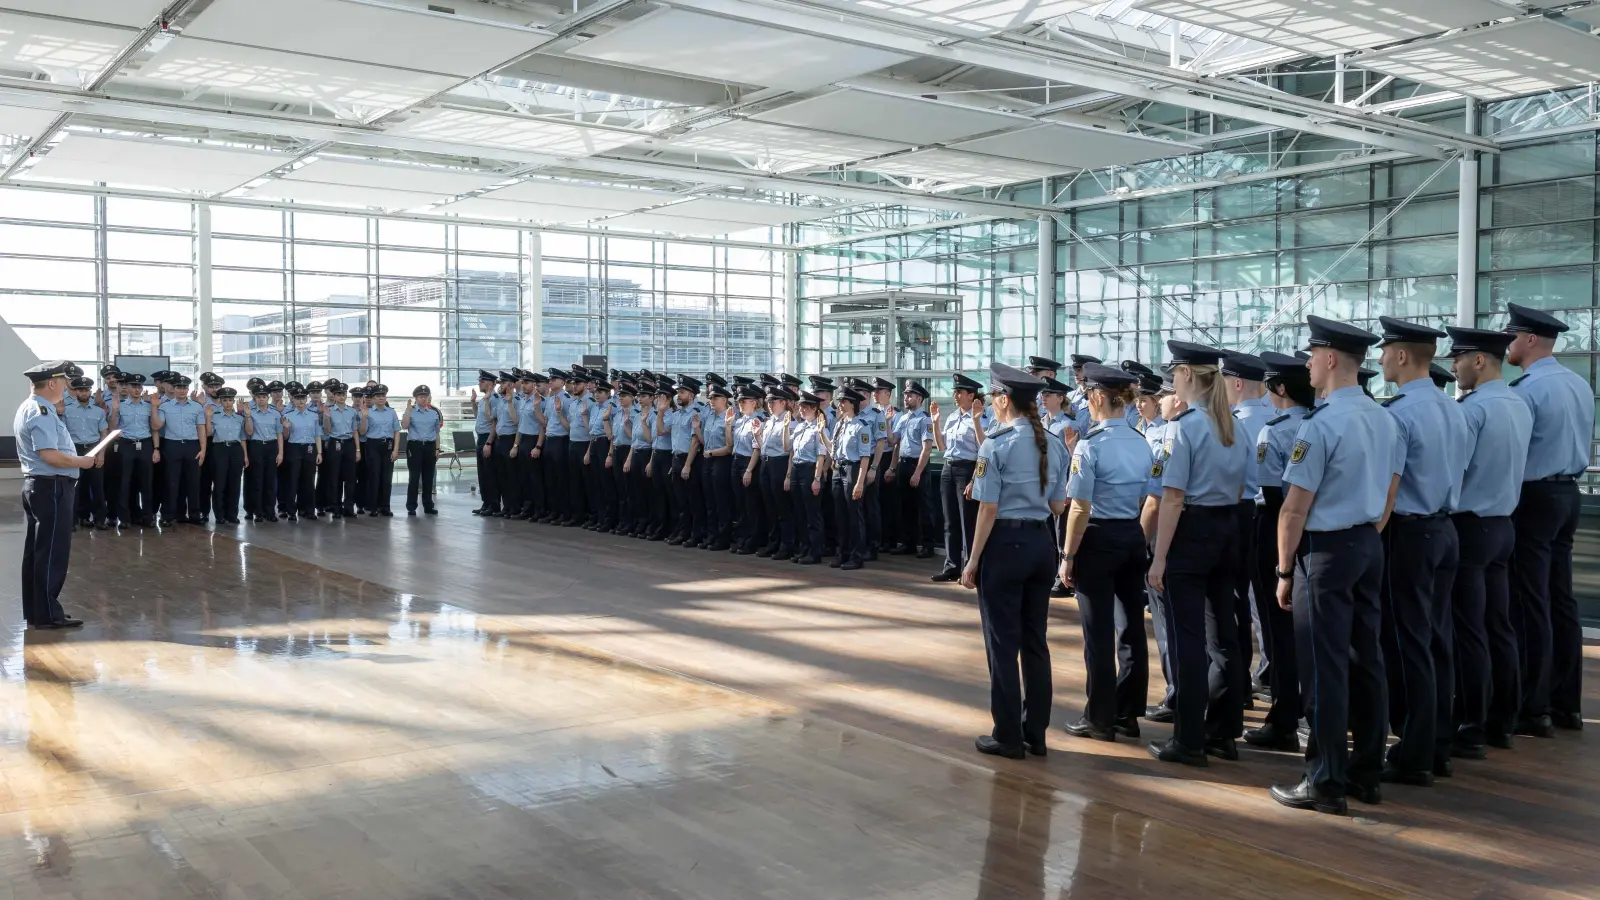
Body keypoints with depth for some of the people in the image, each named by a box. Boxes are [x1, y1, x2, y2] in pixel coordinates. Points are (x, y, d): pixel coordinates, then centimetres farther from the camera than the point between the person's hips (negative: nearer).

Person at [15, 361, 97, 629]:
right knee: (52, 551, -5)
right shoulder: (42, 412, -17)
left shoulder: (28, 408, 16)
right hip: (51, 487, -11)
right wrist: (81, 462, -13)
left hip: (35, 484, 11)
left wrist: (76, 459, 12)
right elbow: (50, 455, -26)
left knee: (35, 550, 14)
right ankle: (47, 614, -1)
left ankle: (33, 611, 21)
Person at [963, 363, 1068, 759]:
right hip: (1042, 542, 6)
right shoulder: (1053, 445, 7)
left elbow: (989, 510, -13)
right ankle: (1035, 733, 20)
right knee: (1035, 640, 13)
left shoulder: (997, 444, -12)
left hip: (1005, 544, -6)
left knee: (1003, 642, 3)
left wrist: (973, 561, -7)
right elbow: (1058, 506, 10)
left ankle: (1008, 737, 9)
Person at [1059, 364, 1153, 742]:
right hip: (1133, 539, 7)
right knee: (1132, 625, 12)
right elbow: (1150, 503, 10)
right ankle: (1128, 713, 22)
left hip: (1099, 540, -6)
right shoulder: (1142, 444, 6)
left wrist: (1068, 556, -8)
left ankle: (1100, 719, 10)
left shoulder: (1091, 445, -14)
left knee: (1098, 631, 2)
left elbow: (1080, 509, -15)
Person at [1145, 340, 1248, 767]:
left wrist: (1159, 558, -15)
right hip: (1227, 529, 8)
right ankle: (1223, 733, 23)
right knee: (1222, 634, 14)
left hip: (1191, 531, -8)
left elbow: (1173, 497, -18)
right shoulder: (1234, 425, 9)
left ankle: (1189, 741, 6)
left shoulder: (1183, 425, -15)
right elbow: (1239, 488, 15)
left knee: (1187, 639, -1)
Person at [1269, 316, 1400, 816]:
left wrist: (1285, 572, -9)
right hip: (1369, 547, 9)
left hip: (1326, 550, -8)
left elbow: (1295, 508, -17)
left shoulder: (1322, 424, -18)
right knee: (1365, 660, 14)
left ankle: (1326, 784, 5)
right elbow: (1388, 499, 15)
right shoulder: (1385, 420, 8)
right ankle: (1366, 772, 23)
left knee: (1325, 668, -2)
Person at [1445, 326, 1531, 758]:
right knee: (1498, 626, 14)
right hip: (1502, 524, 9)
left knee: (1468, 632, -3)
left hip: (1469, 527, -9)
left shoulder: (1472, 408, -18)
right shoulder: (1520, 405, 9)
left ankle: (1470, 730, 2)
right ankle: (1502, 722, 22)